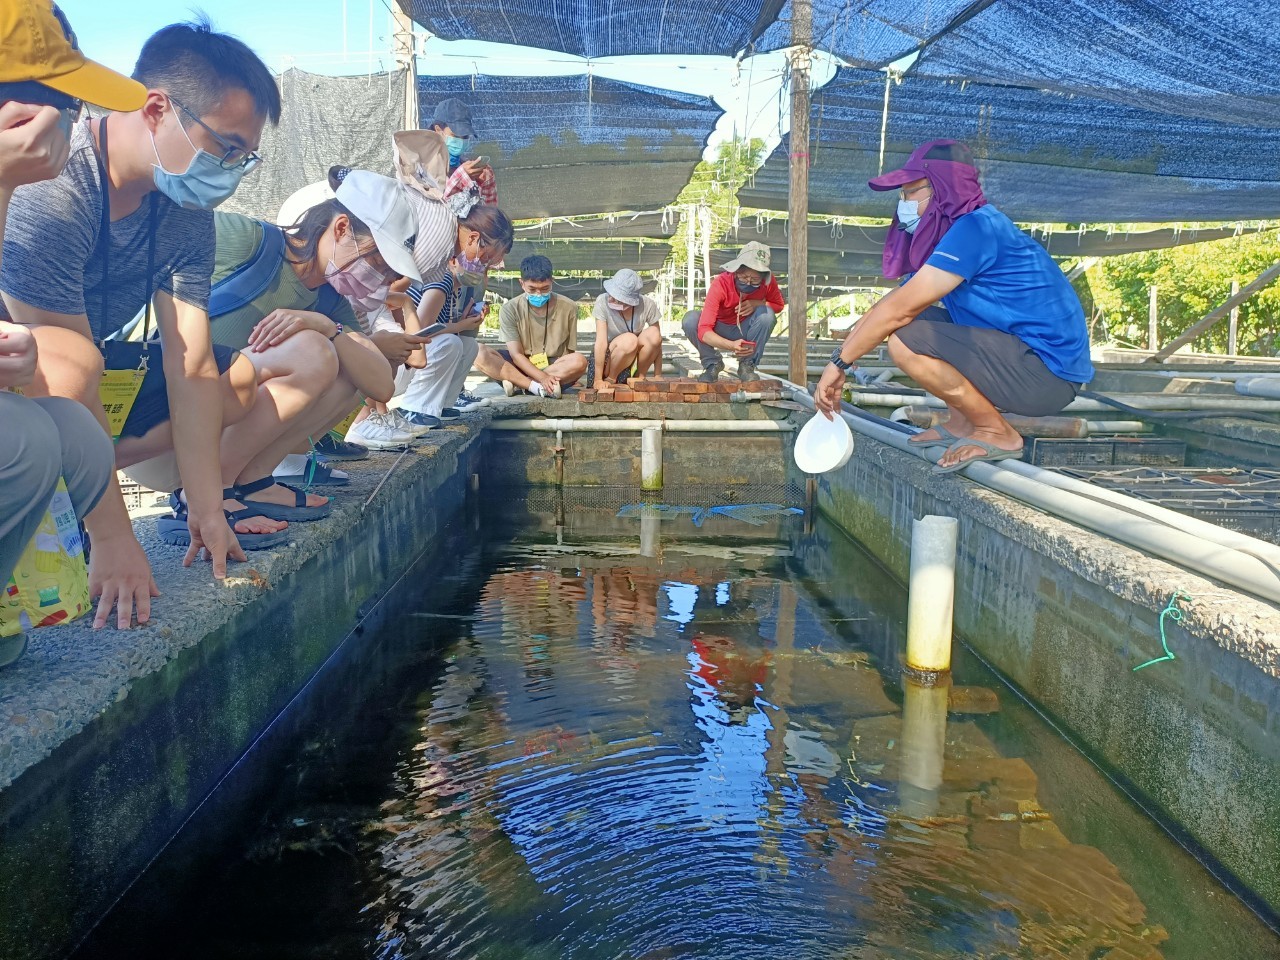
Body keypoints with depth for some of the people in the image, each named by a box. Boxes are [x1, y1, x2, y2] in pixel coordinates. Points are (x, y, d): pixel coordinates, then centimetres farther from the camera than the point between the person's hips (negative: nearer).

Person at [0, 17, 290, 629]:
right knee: (67, 362, -43)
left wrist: (205, 504, -17)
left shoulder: (187, 214, -9)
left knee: (305, 363, 1)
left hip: (107, 382, 7)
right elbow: (67, 360, -32)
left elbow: (190, 368, -12)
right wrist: (113, 539, -32)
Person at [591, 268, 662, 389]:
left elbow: (657, 342, -14)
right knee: (629, 340, -34)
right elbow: (601, 341, -27)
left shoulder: (647, 305, -17)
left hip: (635, 359, 3)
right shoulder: (603, 302, -22)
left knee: (653, 334, -26)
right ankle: (610, 380, -11)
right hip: (608, 358, -2)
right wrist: (598, 380, -29)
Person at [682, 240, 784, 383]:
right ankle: (712, 363, -6)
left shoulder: (768, 282, -22)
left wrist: (757, 304, -23)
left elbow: (779, 305, 0)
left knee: (767, 314, -29)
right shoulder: (720, 284, -30)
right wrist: (731, 345, -53)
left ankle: (747, 365, -11)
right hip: (720, 331, -1)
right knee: (691, 319, -30)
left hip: (745, 331, 2)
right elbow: (703, 330, -34)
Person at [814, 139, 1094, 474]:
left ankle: (997, 433, -8)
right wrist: (844, 354, 4)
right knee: (916, 320, 14)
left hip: (1049, 374, -10)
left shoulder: (974, 228, -17)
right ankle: (961, 422, 11)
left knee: (906, 340, -22)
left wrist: (840, 361, -16)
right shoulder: (951, 232, 13)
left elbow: (901, 307, -22)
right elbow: (892, 302, 13)